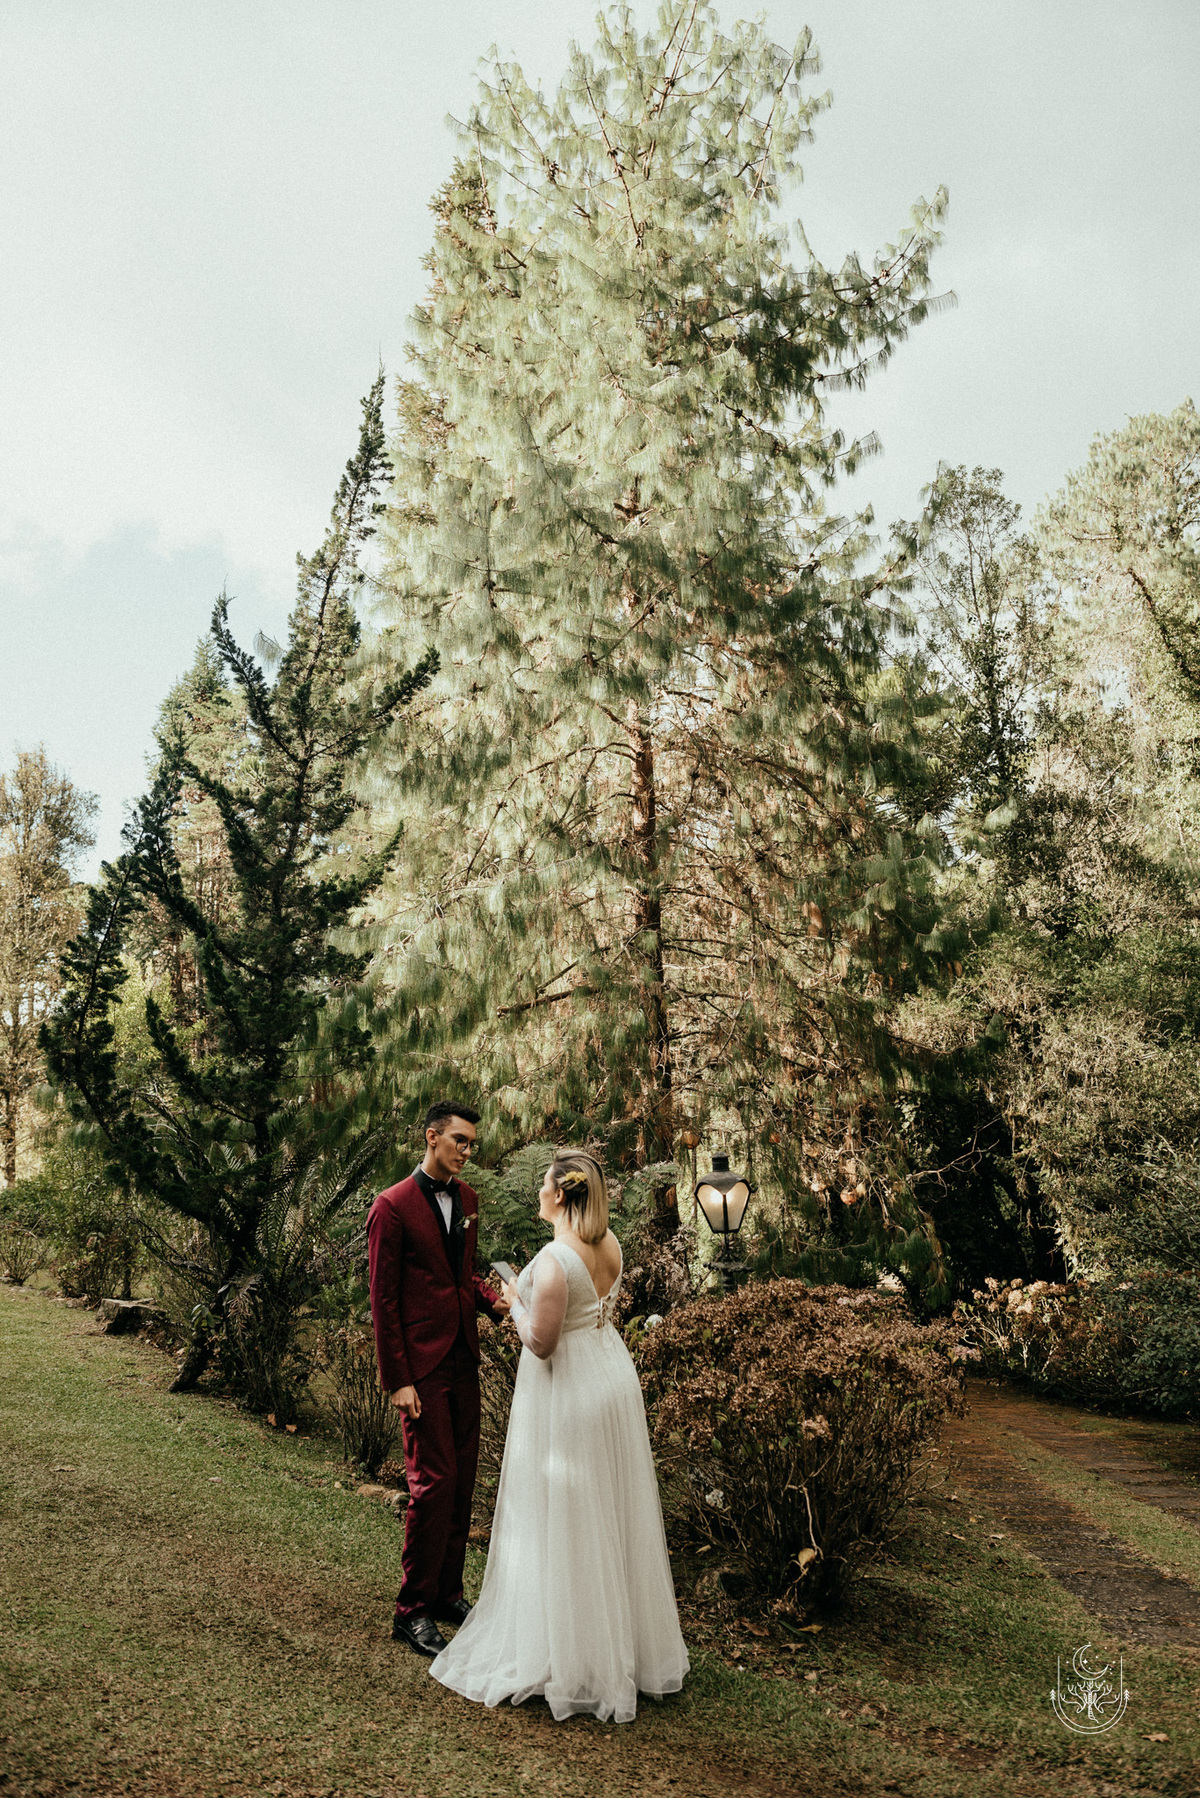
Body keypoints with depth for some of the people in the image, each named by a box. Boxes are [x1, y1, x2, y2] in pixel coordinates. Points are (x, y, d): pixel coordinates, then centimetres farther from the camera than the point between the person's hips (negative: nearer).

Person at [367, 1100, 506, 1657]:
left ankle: (447, 1592, 29)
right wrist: (397, 1381, -14)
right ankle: (412, 1610, 12)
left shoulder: (466, 1198, 8)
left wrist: (492, 1299, -1)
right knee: (434, 1481, -4)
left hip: (464, 1359, 7)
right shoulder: (393, 1206, -14)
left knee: (462, 1480, 14)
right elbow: (382, 1299, -12)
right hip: (422, 1365, -7)